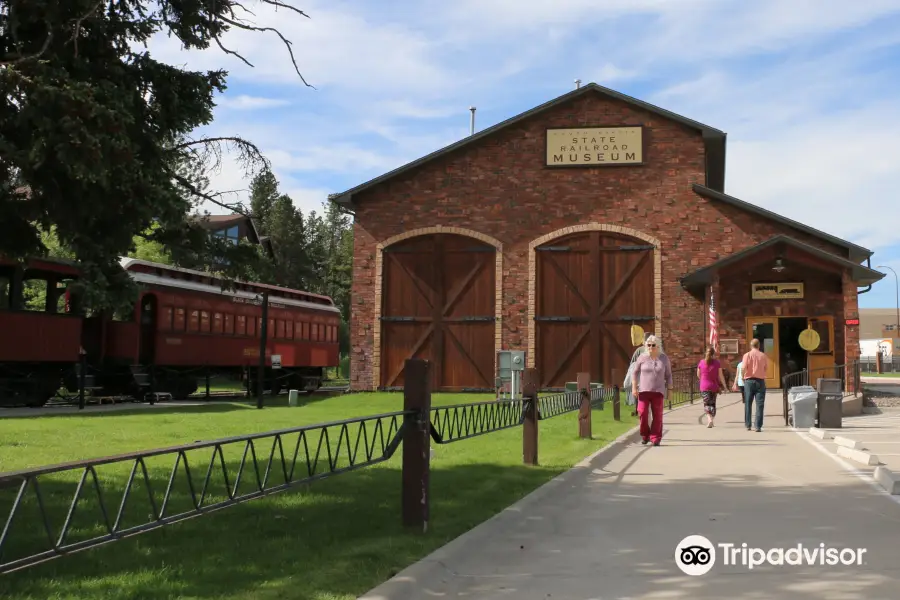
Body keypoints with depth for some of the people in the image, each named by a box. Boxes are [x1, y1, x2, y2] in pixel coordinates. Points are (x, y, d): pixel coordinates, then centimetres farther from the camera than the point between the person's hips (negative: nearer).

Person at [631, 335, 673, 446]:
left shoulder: (664, 359, 4)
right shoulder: (642, 358, 1)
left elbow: (668, 375, 11)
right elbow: (635, 373, 7)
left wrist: (669, 390, 5)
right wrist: (634, 387, -1)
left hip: (658, 391, 1)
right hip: (643, 391, -1)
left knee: (657, 415, -3)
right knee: (643, 413, -11)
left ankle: (655, 438, 4)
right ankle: (645, 435, 8)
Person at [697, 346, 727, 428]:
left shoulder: (701, 362, -3)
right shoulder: (717, 363, -6)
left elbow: (698, 375, 9)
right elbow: (721, 376, -2)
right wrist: (724, 386, 10)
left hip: (704, 387, -1)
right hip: (714, 386, 1)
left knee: (706, 404, 1)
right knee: (712, 403, 15)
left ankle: (710, 419, -22)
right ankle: (711, 421, 19)